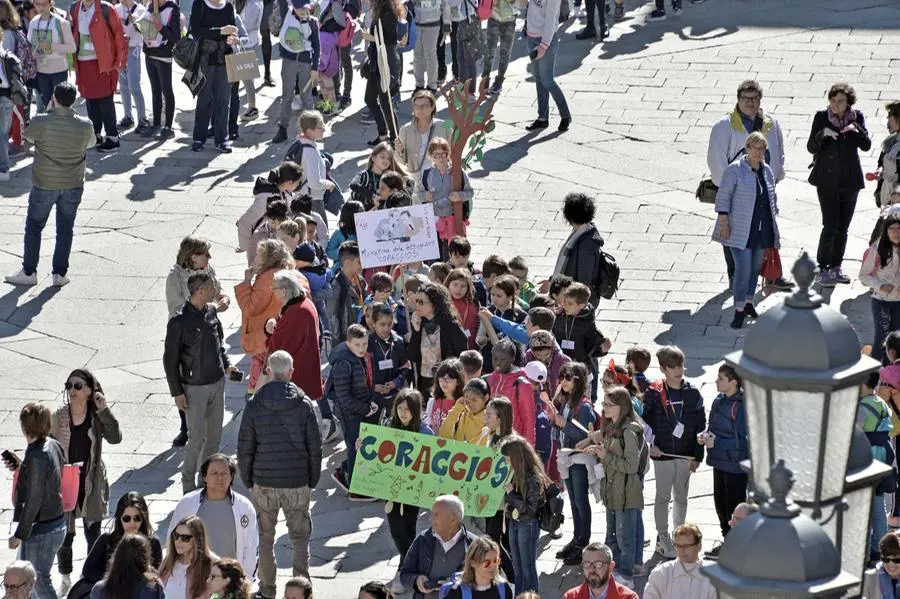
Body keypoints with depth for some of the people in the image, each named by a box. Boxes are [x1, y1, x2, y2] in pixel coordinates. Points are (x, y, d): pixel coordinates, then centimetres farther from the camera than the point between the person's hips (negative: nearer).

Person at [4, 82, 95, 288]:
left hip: (45, 185, -2)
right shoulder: (84, 126, -12)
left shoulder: (41, 122, -20)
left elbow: (28, 136, 1)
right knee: (65, 229, 15)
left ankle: (29, 272, 20)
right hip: (73, 185, 2)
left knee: (33, 227, 15)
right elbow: (91, 143, 8)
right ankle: (60, 274, 18)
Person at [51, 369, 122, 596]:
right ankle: (66, 580, 27)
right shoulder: (59, 417, -7)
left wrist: (104, 410, -25)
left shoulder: (97, 417, -5)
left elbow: (115, 438, -20)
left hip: (91, 484, 0)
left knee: (93, 535, 10)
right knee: (64, 536, 7)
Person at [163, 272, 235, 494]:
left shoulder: (210, 313, 2)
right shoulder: (179, 322, -18)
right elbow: (170, 359, -12)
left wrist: (226, 363, 4)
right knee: (197, 437, -3)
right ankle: (188, 483, 10)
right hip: (195, 387, -6)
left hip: (217, 383, 6)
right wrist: (177, 392, -12)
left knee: (215, 434, 13)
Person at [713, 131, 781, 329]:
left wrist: (774, 221, 17)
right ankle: (739, 310, -9)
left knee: (755, 267, 14)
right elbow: (723, 196, -9)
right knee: (743, 268, -12)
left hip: (761, 229, 6)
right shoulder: (735, 170, -10)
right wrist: (723, 220, -14)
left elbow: (772, 197, 19)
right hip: (741, 230, -6)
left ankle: (748, 302, 29)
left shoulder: (767, 171, 10)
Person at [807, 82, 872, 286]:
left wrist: (856, 129, -21)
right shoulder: (822, 117, -3)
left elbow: (866, 146, -5)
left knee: (843, 227, 9)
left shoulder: (857, 117, 2)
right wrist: (823, 134, -23)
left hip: (850, 179, 3)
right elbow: (811, 147, -4)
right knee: (830, 225, -10)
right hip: (827, 180, -3)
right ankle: (823, 269, -2)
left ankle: (836, 267, 20)